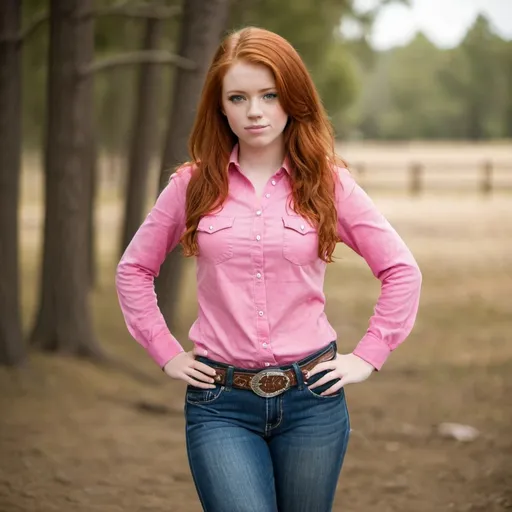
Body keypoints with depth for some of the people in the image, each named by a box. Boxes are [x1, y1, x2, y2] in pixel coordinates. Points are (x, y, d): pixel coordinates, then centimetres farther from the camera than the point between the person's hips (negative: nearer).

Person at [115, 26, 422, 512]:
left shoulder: (328, 183, 2)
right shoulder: (193, 185, 2)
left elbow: (402, 270, 7)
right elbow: (133, 269, 13)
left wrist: (369, 356, 1)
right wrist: (166, 353, 6)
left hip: (311, 397, 1)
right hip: (220, 403, -1)